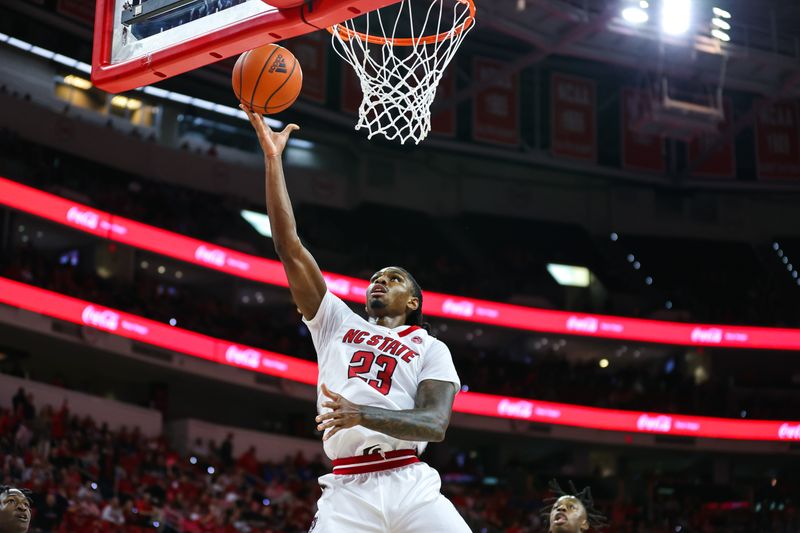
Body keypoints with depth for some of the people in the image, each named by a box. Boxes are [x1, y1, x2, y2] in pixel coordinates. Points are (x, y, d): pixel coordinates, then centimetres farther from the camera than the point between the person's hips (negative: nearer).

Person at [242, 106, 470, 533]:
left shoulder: (431, 349, 13)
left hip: (410, 486, -1)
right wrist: (273, 159, 7)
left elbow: (435, 424, -4)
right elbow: (289, 248, 13)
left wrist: (364, 414, -21)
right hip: (346, 493, 1)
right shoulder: (337, 322, 20)